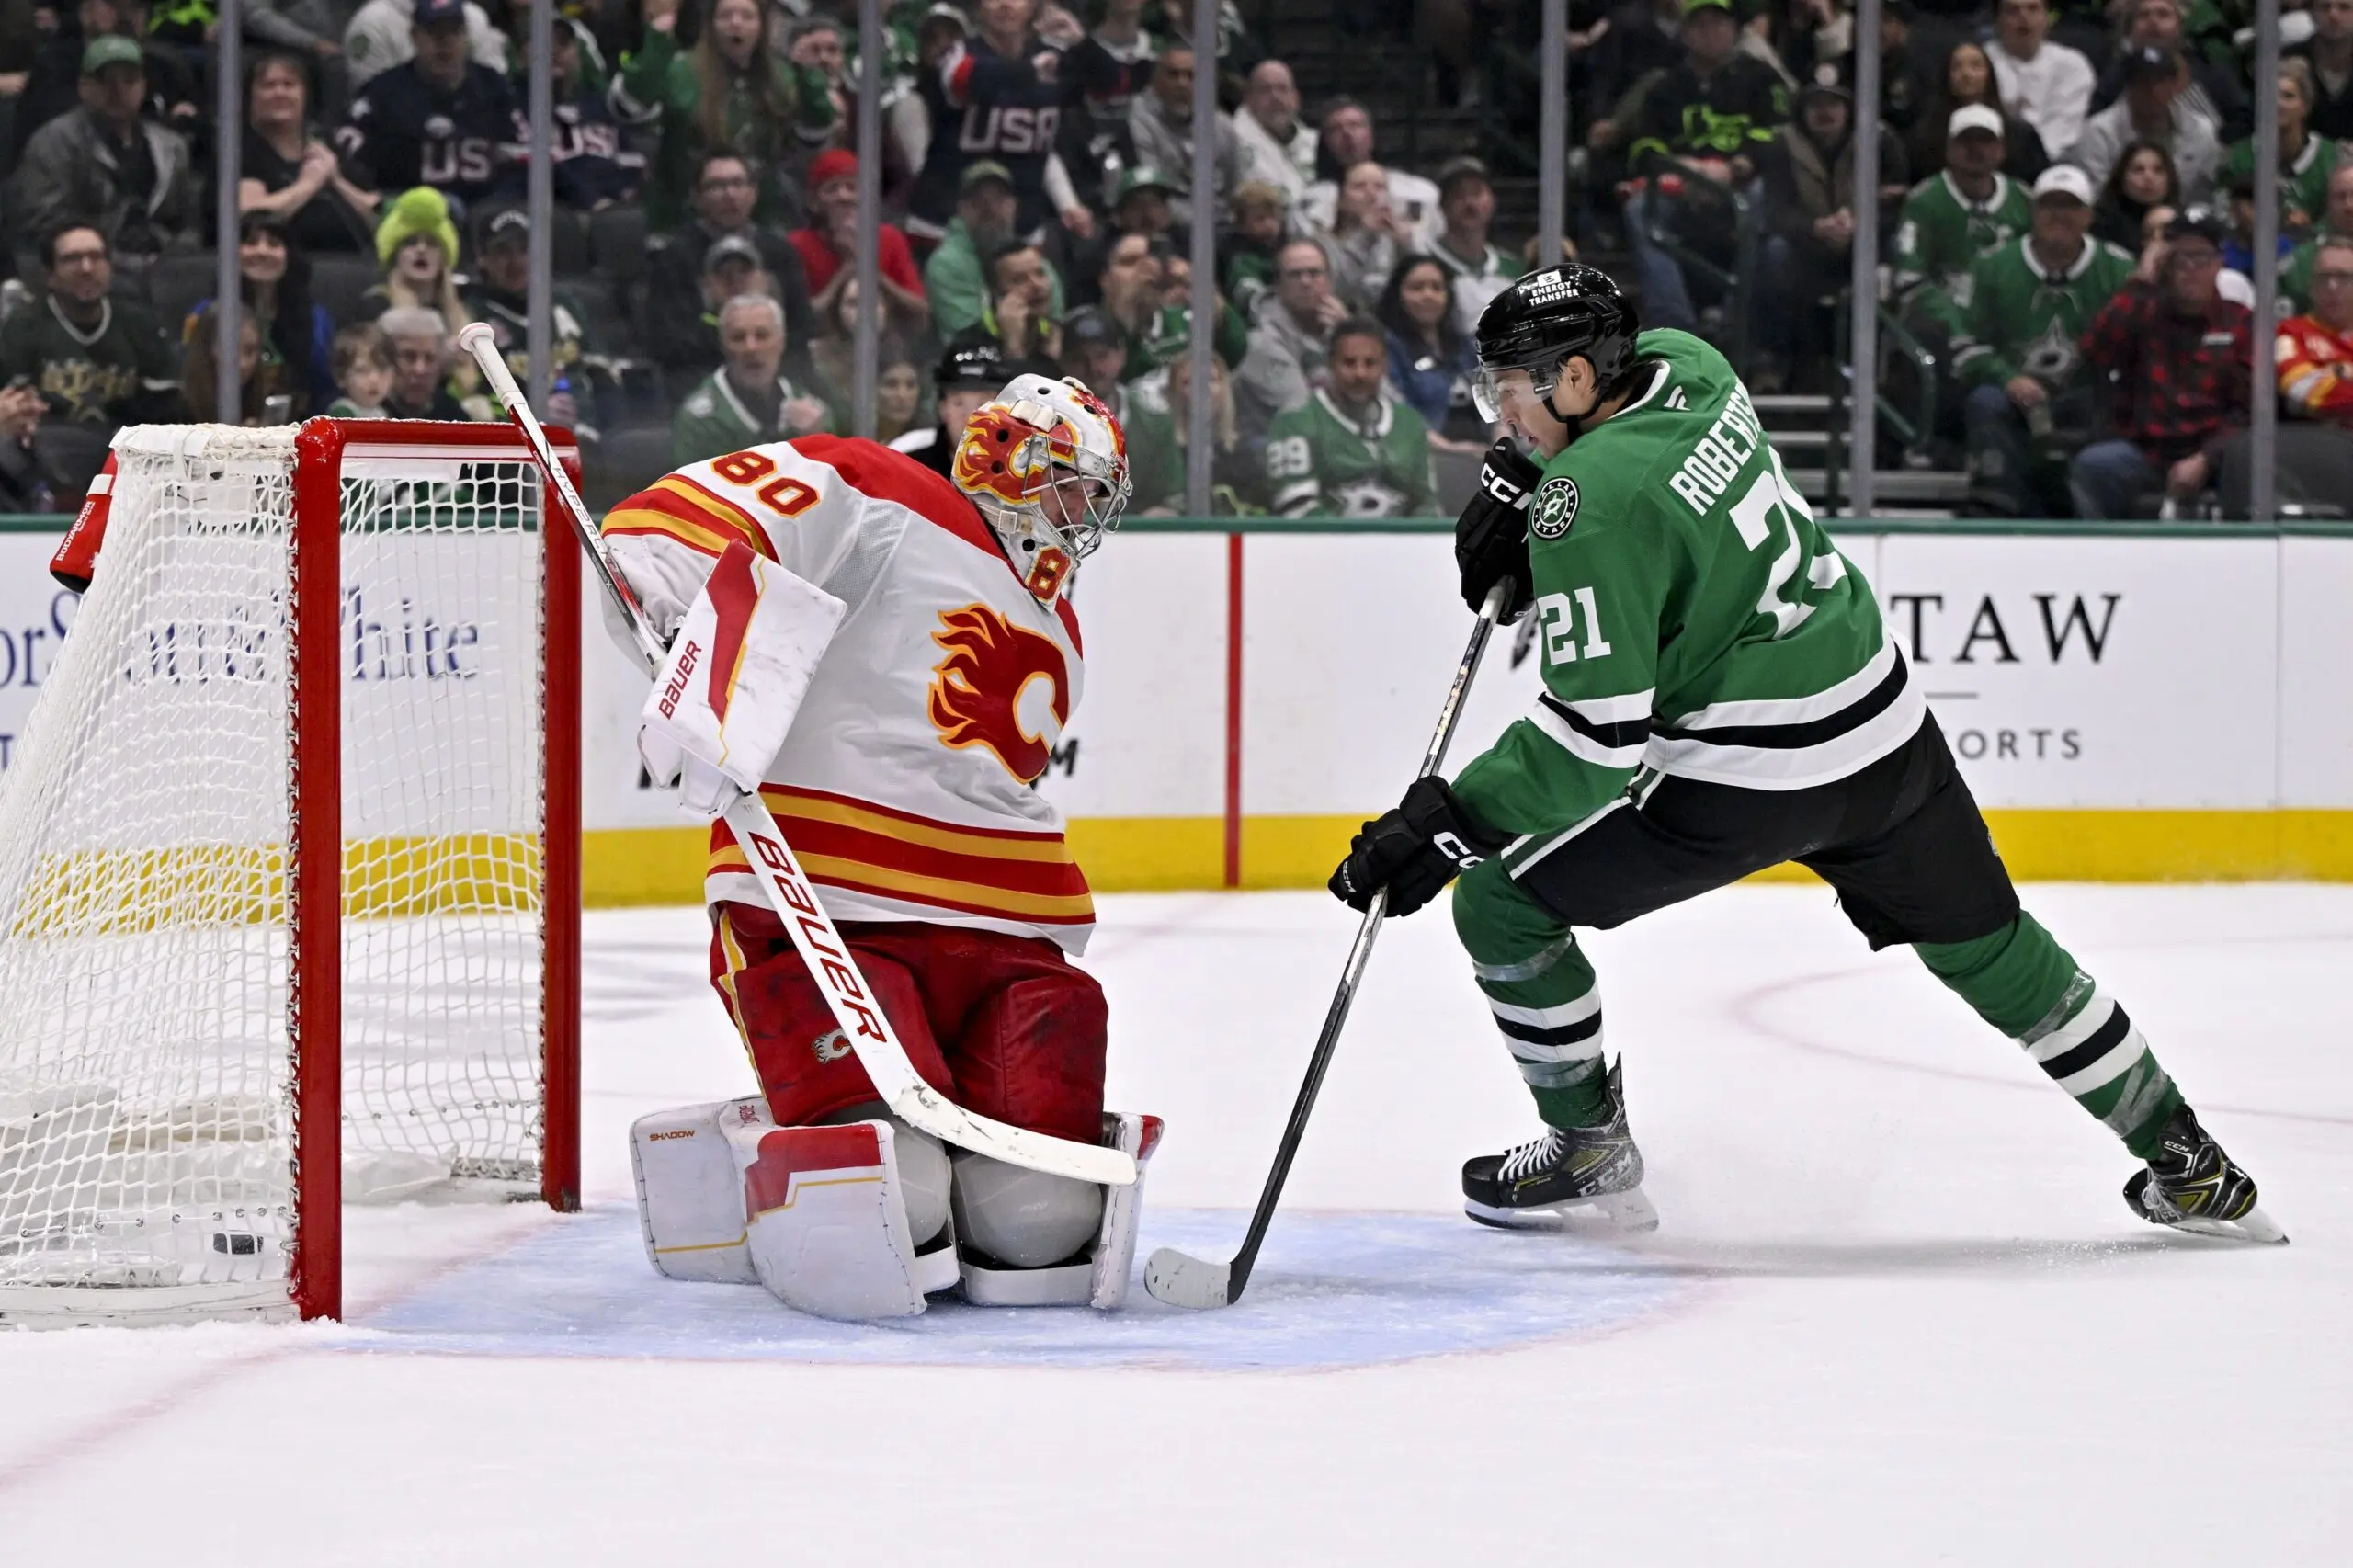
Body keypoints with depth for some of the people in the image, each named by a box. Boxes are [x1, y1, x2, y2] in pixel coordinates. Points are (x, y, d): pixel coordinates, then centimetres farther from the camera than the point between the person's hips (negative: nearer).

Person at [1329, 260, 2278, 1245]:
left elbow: (1599, 733, -24)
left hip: (1749, 777, -9)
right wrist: (1512, 488, 13)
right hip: (1884, 726, 9)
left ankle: (1591, 1157, 14)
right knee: (1986, 946, 23)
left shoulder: (1592, 506, -22)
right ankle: (2187, 1167, 28)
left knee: (1500, 904, 3)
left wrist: (1449, 823, -23)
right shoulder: (1681, 362, 1)